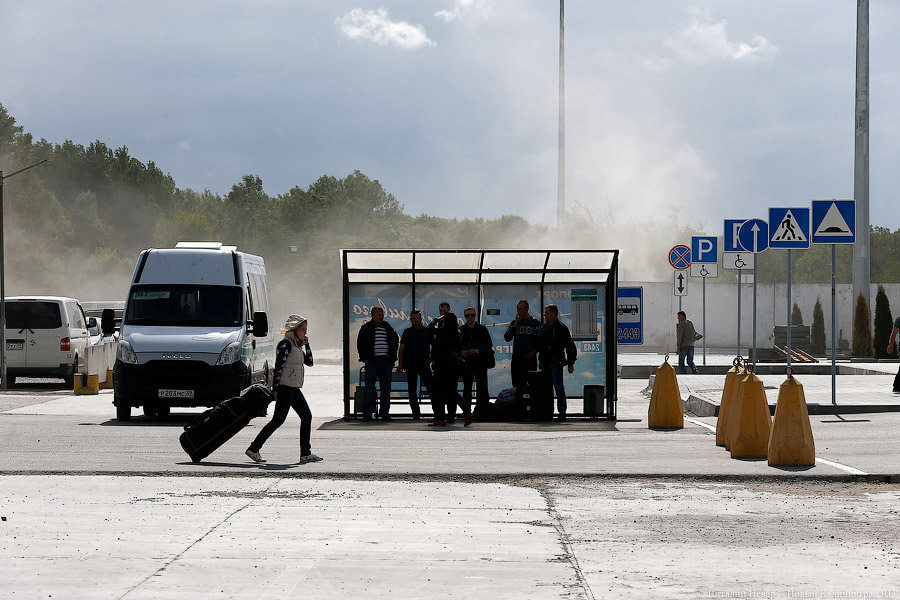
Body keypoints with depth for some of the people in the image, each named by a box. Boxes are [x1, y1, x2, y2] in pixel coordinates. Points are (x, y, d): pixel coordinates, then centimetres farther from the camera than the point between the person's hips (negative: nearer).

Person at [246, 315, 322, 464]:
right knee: (278, 420, -10)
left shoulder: (297, 345, 18)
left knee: (306, 416, 5)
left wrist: (306, 345, 8)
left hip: (294, 388, 10)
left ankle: (305, 454, 6)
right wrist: (275, 388, -20)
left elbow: (309, 362, 19)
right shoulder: (286, 344, -10)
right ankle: (253, 449, -6)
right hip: (285, 386, -10)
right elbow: (278, 367, -15)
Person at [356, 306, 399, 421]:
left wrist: (393, 355, 16)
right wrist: (364, 358, -3)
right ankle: (367, 415, -2)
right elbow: (360, 343, 6)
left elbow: (396, 339, 25)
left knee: (386, 388, 4)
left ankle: (385, 413, 10)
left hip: (386, 361, 3)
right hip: (372, 361, -3)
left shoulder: (387, 327, 13)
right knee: (369, 388, -4)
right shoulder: (366, 328, 4)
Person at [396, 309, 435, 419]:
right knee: (412, 390, 2)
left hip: (424, 364, -1)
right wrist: (400, 364, -3)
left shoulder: (428, 331, 8)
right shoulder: (407, 332, 7)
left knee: (431, 387, -9)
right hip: (410, 364, 1)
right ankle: (416, 413, 7)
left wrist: (431, 358, 0)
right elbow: (401, 349, 5)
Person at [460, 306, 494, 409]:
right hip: (466, 362, 2)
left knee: (482, 387, -5)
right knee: (467, 387, 5)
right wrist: (462, 351, -10)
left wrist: (477, 350, -13)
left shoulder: (482, 329, 4)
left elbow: (489, 345, 1)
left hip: (480, 362, -2)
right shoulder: (461, 330, 8)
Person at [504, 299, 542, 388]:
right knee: (516, 383, 6)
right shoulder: (514, 322, 15)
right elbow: (507, 338, 7)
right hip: (516, 357, 4)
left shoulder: (535, 322, 2)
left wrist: (534, 351, -11)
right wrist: (515, 326, -2)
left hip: (530, 357, -4)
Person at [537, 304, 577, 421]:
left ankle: (562, 413, -4)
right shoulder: (544, 327, 15)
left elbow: (570, 346, -7)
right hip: (545, 363, 7)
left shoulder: (561, 328, -7)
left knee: (559, 388, -8)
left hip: (556, 363, -7)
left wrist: (570, 364, -9)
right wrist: (540, 361, 21)